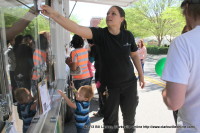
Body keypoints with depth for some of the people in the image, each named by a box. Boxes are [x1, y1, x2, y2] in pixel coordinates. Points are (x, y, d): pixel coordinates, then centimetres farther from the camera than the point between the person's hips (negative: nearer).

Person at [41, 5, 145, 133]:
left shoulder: (128, 35, -6)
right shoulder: (101, 34, -14)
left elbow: (135, 55, 8)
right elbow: (78, 29, -28)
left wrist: (141, 75, 11)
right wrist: (54, 14, -39)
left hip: (130, 84, 2)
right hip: (110, 85, -2)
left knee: (130, 115, 18)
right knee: (110, 119, 12)